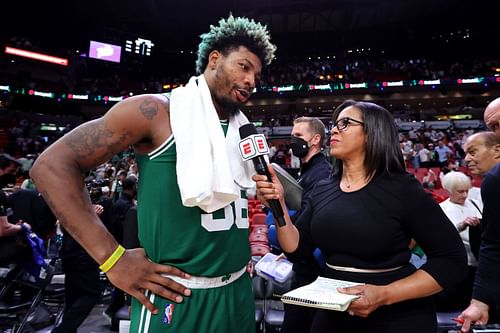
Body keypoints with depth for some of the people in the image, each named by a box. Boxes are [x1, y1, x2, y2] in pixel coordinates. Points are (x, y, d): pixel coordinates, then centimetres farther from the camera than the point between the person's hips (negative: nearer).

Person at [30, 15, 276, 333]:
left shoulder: (244, 132, 7)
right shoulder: (157, 111, -11)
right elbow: (53, 165, -13)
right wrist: (113, 259, -17)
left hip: (238, 292, 6)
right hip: (175, 297, -6)